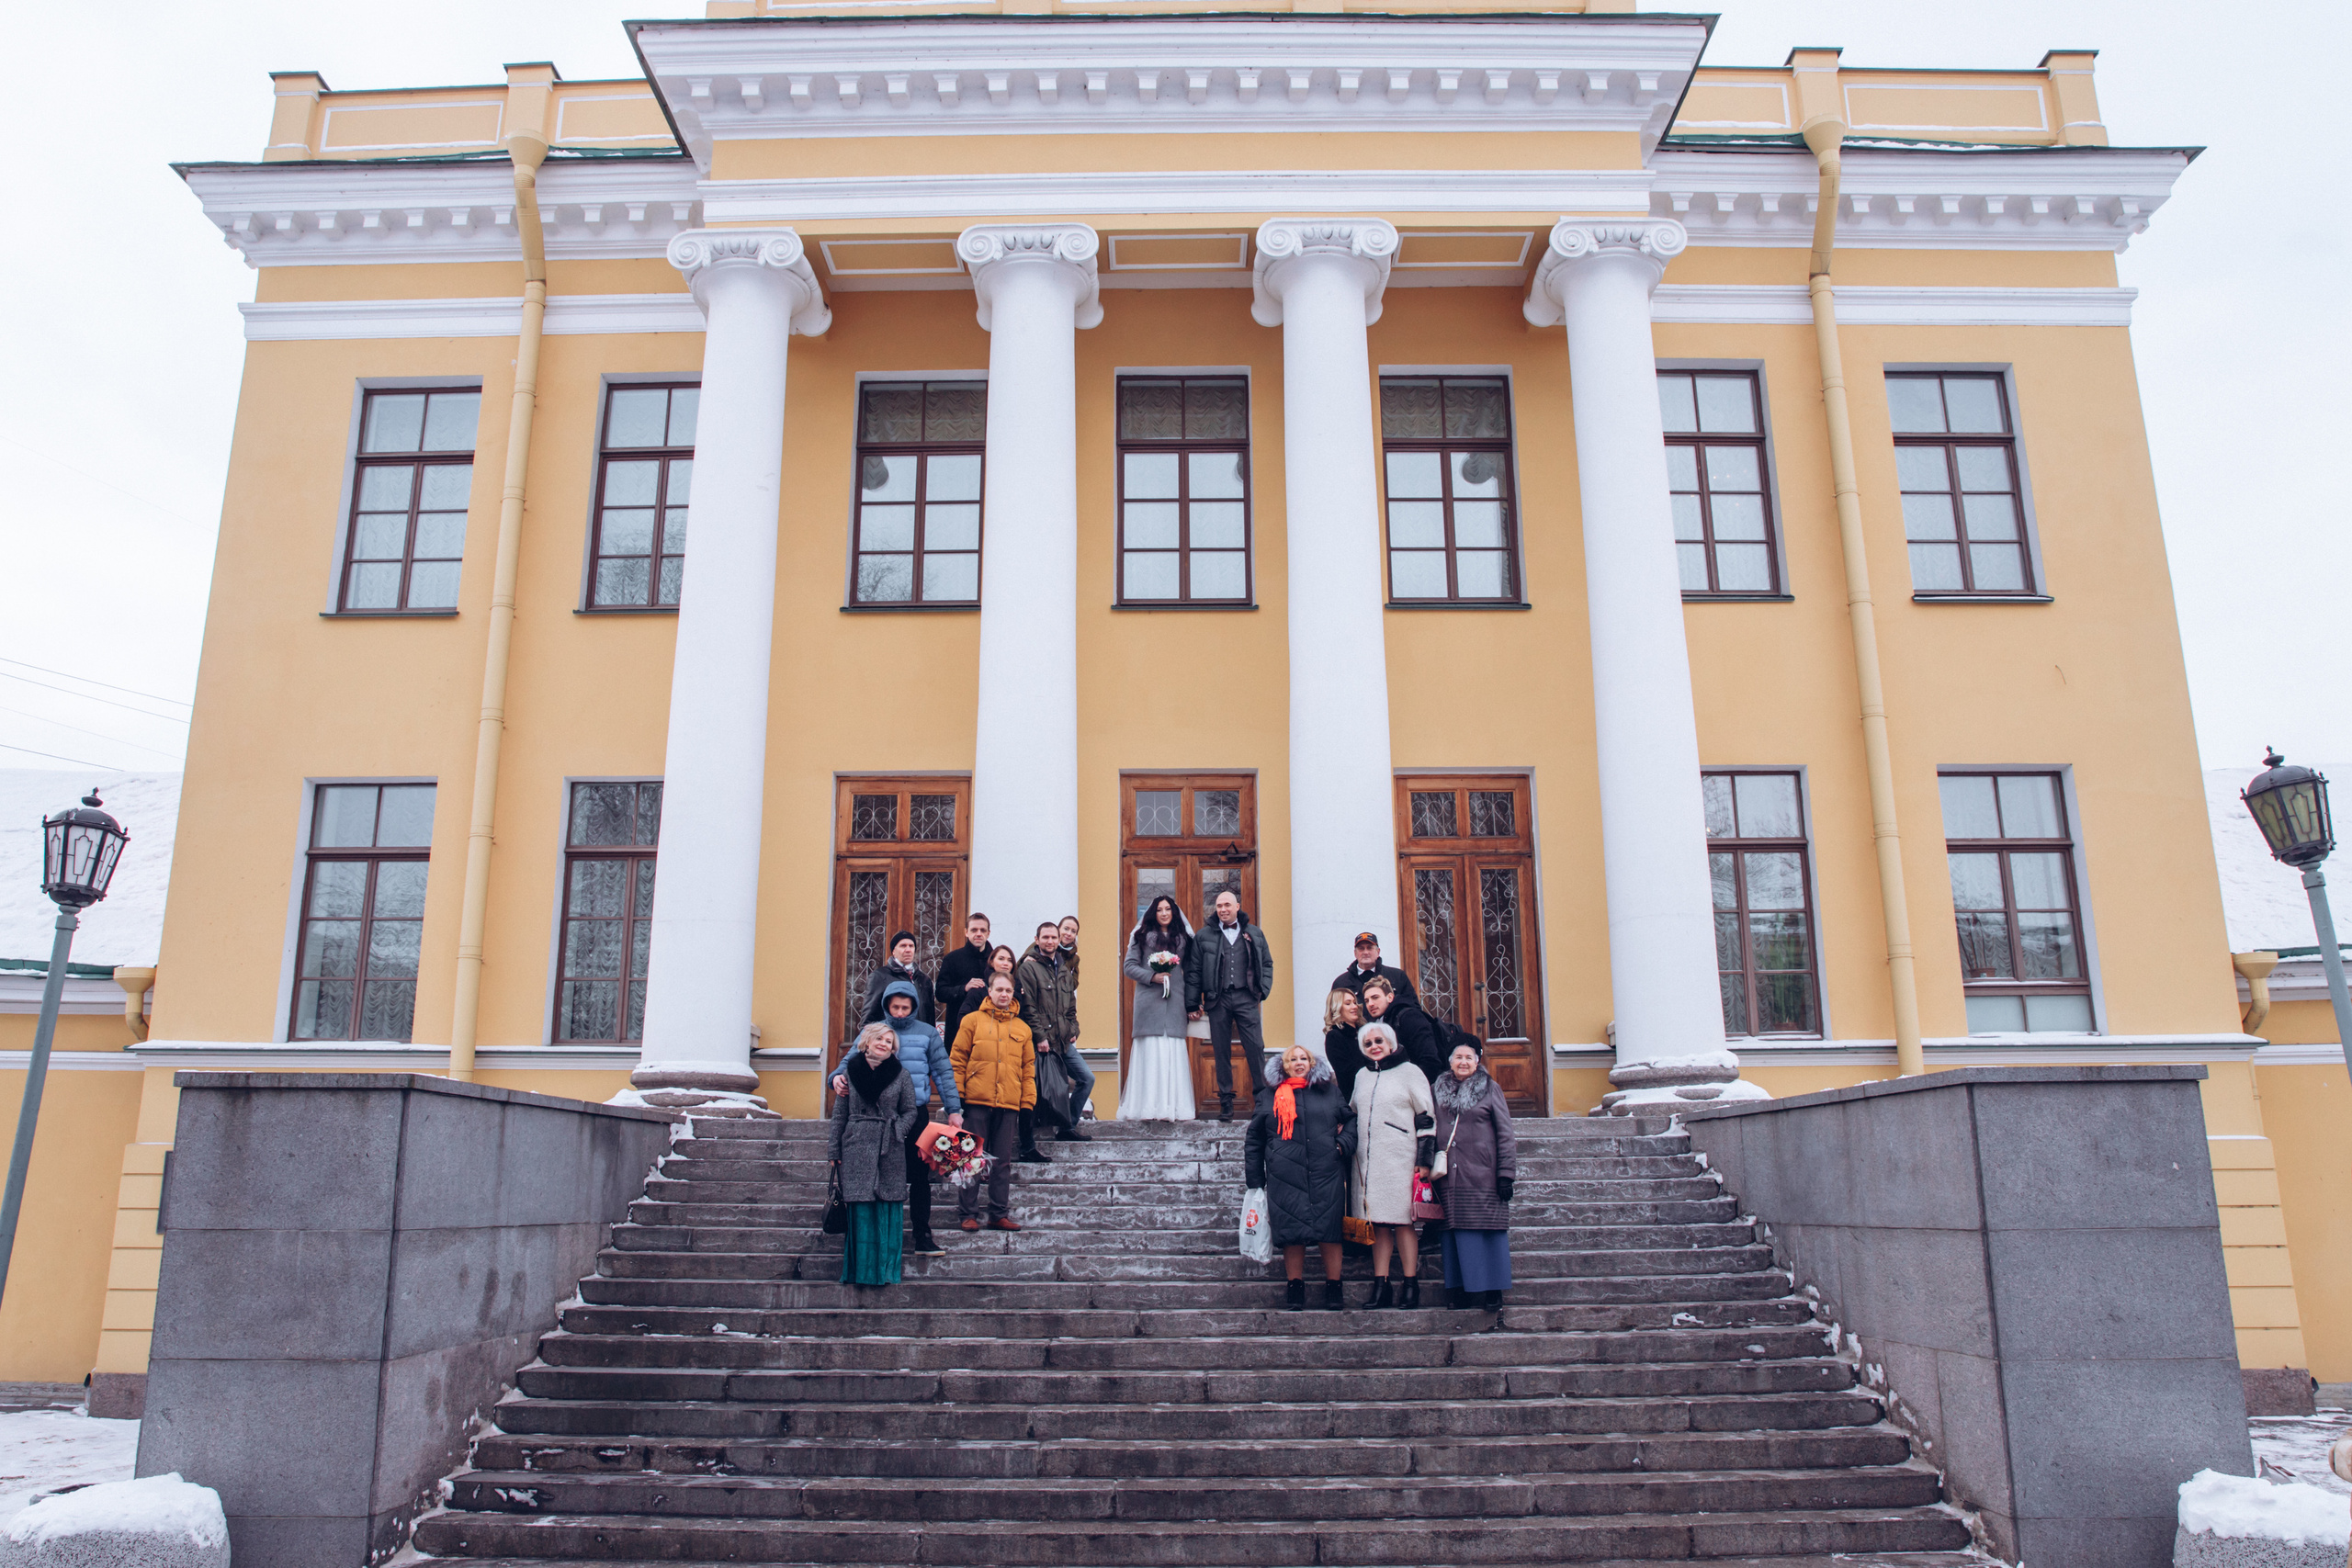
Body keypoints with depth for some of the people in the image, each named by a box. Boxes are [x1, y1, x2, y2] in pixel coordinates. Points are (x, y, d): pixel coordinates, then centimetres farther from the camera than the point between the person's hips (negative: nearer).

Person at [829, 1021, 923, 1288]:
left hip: (890, 1150, 0)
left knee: (888, 1210, 0)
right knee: (860, 1210, -2)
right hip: (856, 1149, 0)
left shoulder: (901, 1075, 4)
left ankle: (886, 1270, 8)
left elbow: (911, 1111, 9)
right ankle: (860, 1269, 6)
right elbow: (839, 1114, 8)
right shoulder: (850, 1071, 6)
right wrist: (834, 1150, 5)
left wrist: (896, 1132, -9)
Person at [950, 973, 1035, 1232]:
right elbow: (957, 1060, 2)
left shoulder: (1022, 1029, 13)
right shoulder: (972, 1021, 4)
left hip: (1009, 1105, 3)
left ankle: (1000, 1214, 14)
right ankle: (968, 1214, 8)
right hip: (977, 1103, -3)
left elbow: (1028, 1068, 13)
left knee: (1003, 1162, 7)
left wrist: (1027, 1103, 6)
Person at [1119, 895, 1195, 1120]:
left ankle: (1173, 1107, 1)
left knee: (1173, 1050, -1)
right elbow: (1128, 966, 3)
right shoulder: (1143, 936, 8)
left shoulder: (1183, 939, 16)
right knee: (1150, 1050, -6)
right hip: (1149, 1000, -2)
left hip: (1175, 1001, 2)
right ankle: (1149, 1107, -5)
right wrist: (1152, 977, -10)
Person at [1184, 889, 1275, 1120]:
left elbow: (1267, 964, 17)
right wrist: (1193, 1003, 2)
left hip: (1246, 998, 0)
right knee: (1221, 1052, 3)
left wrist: (1263, 989, 2)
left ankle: (1263, 1100, 2)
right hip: (1218, 1000, 0)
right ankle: (1226, 1105, 8)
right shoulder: (1204, 935, 8)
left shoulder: (1254, 934, 12)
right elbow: (1193, 971, 7)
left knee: (1255, 1047, -5)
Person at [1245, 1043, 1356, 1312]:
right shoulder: (1271, 1096, 11)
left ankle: (1333, 1289, 10)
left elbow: (1351, 1119, 21)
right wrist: (1254, 1179, 11)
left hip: (1326, 1176, 0)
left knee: (1330, 1230, -1)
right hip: (1286, 1178, 0)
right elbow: (1254, 1139, 15)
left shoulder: (1329, 1091, 13)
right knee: (1292, 1231, -1)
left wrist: (1344, 1144, 2)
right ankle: (1296, 1289, 11)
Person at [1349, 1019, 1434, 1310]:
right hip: (1368, 1161, 5)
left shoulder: (1409, 1072, 0)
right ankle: (1380, 1286, 5)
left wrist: (1423, 1160, -8)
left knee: (1401, 1220, -5)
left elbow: (1426, 1118, -3)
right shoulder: (1362, 1077, 16)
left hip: (1400, 1159, -5)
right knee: (1378, 1222, 4)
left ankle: (1410, 1286, 0)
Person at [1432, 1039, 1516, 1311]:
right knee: (1458, 1232, 3)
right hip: (1450, 1175, 2)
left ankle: (1492, 1289, 6)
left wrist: (1506, 1173, -6)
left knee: (1488, 1230, -2)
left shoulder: (1490, 1089, 3)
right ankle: (1460, 1289, 9)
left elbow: (1505, 1133, 0)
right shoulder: (1437, 1091, 11)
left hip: (1483, 1175, -2)